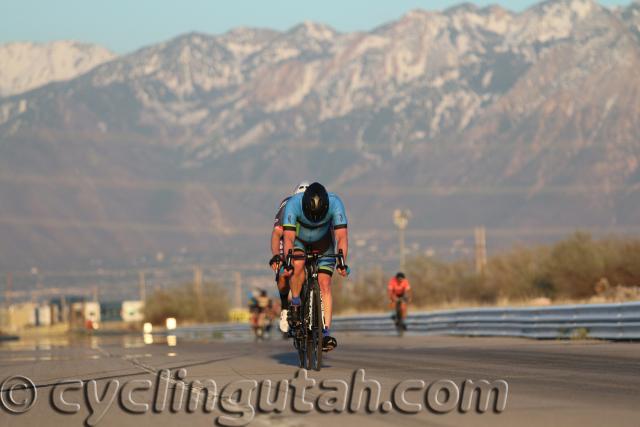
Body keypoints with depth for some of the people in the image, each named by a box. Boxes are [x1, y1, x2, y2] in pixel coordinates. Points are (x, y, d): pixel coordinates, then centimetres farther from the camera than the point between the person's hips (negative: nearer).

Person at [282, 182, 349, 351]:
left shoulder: (335, 203, -33)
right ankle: (295, 304, -9)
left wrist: (342, 262, -48)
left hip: (323, 242, 1)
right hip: (299, 239, -1)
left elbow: (342, 236, -37)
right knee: (298, 265, -33)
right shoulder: (293, 204, -35)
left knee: (325, 284, -14)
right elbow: (288, 237, -38)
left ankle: (326, 333, -15)